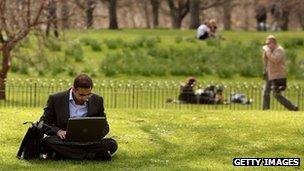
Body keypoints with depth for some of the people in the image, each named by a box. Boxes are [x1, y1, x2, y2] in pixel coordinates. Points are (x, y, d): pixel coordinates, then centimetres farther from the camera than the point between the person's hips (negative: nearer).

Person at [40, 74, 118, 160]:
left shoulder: (97, 101, 6)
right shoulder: (56, 99, 0)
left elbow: (105, 126, 15)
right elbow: (43, 123, 5)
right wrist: (58, 131, -16)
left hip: (88, 143, 1)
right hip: (65, 142, -1)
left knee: (111, 144, -26)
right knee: (47, 141, -35)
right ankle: (94, 155, -33)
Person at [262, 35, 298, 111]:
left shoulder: (279, 50, -15)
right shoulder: (271, 50, 11)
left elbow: (275, 60, -30)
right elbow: (265, 62, 13)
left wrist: (267, 51, -25)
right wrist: (264, 52, -1)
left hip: (278, 76, -9)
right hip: (270, 75, 9)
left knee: (277, 94, -10)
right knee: (265, 93, 7)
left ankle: (293, 108, -4)